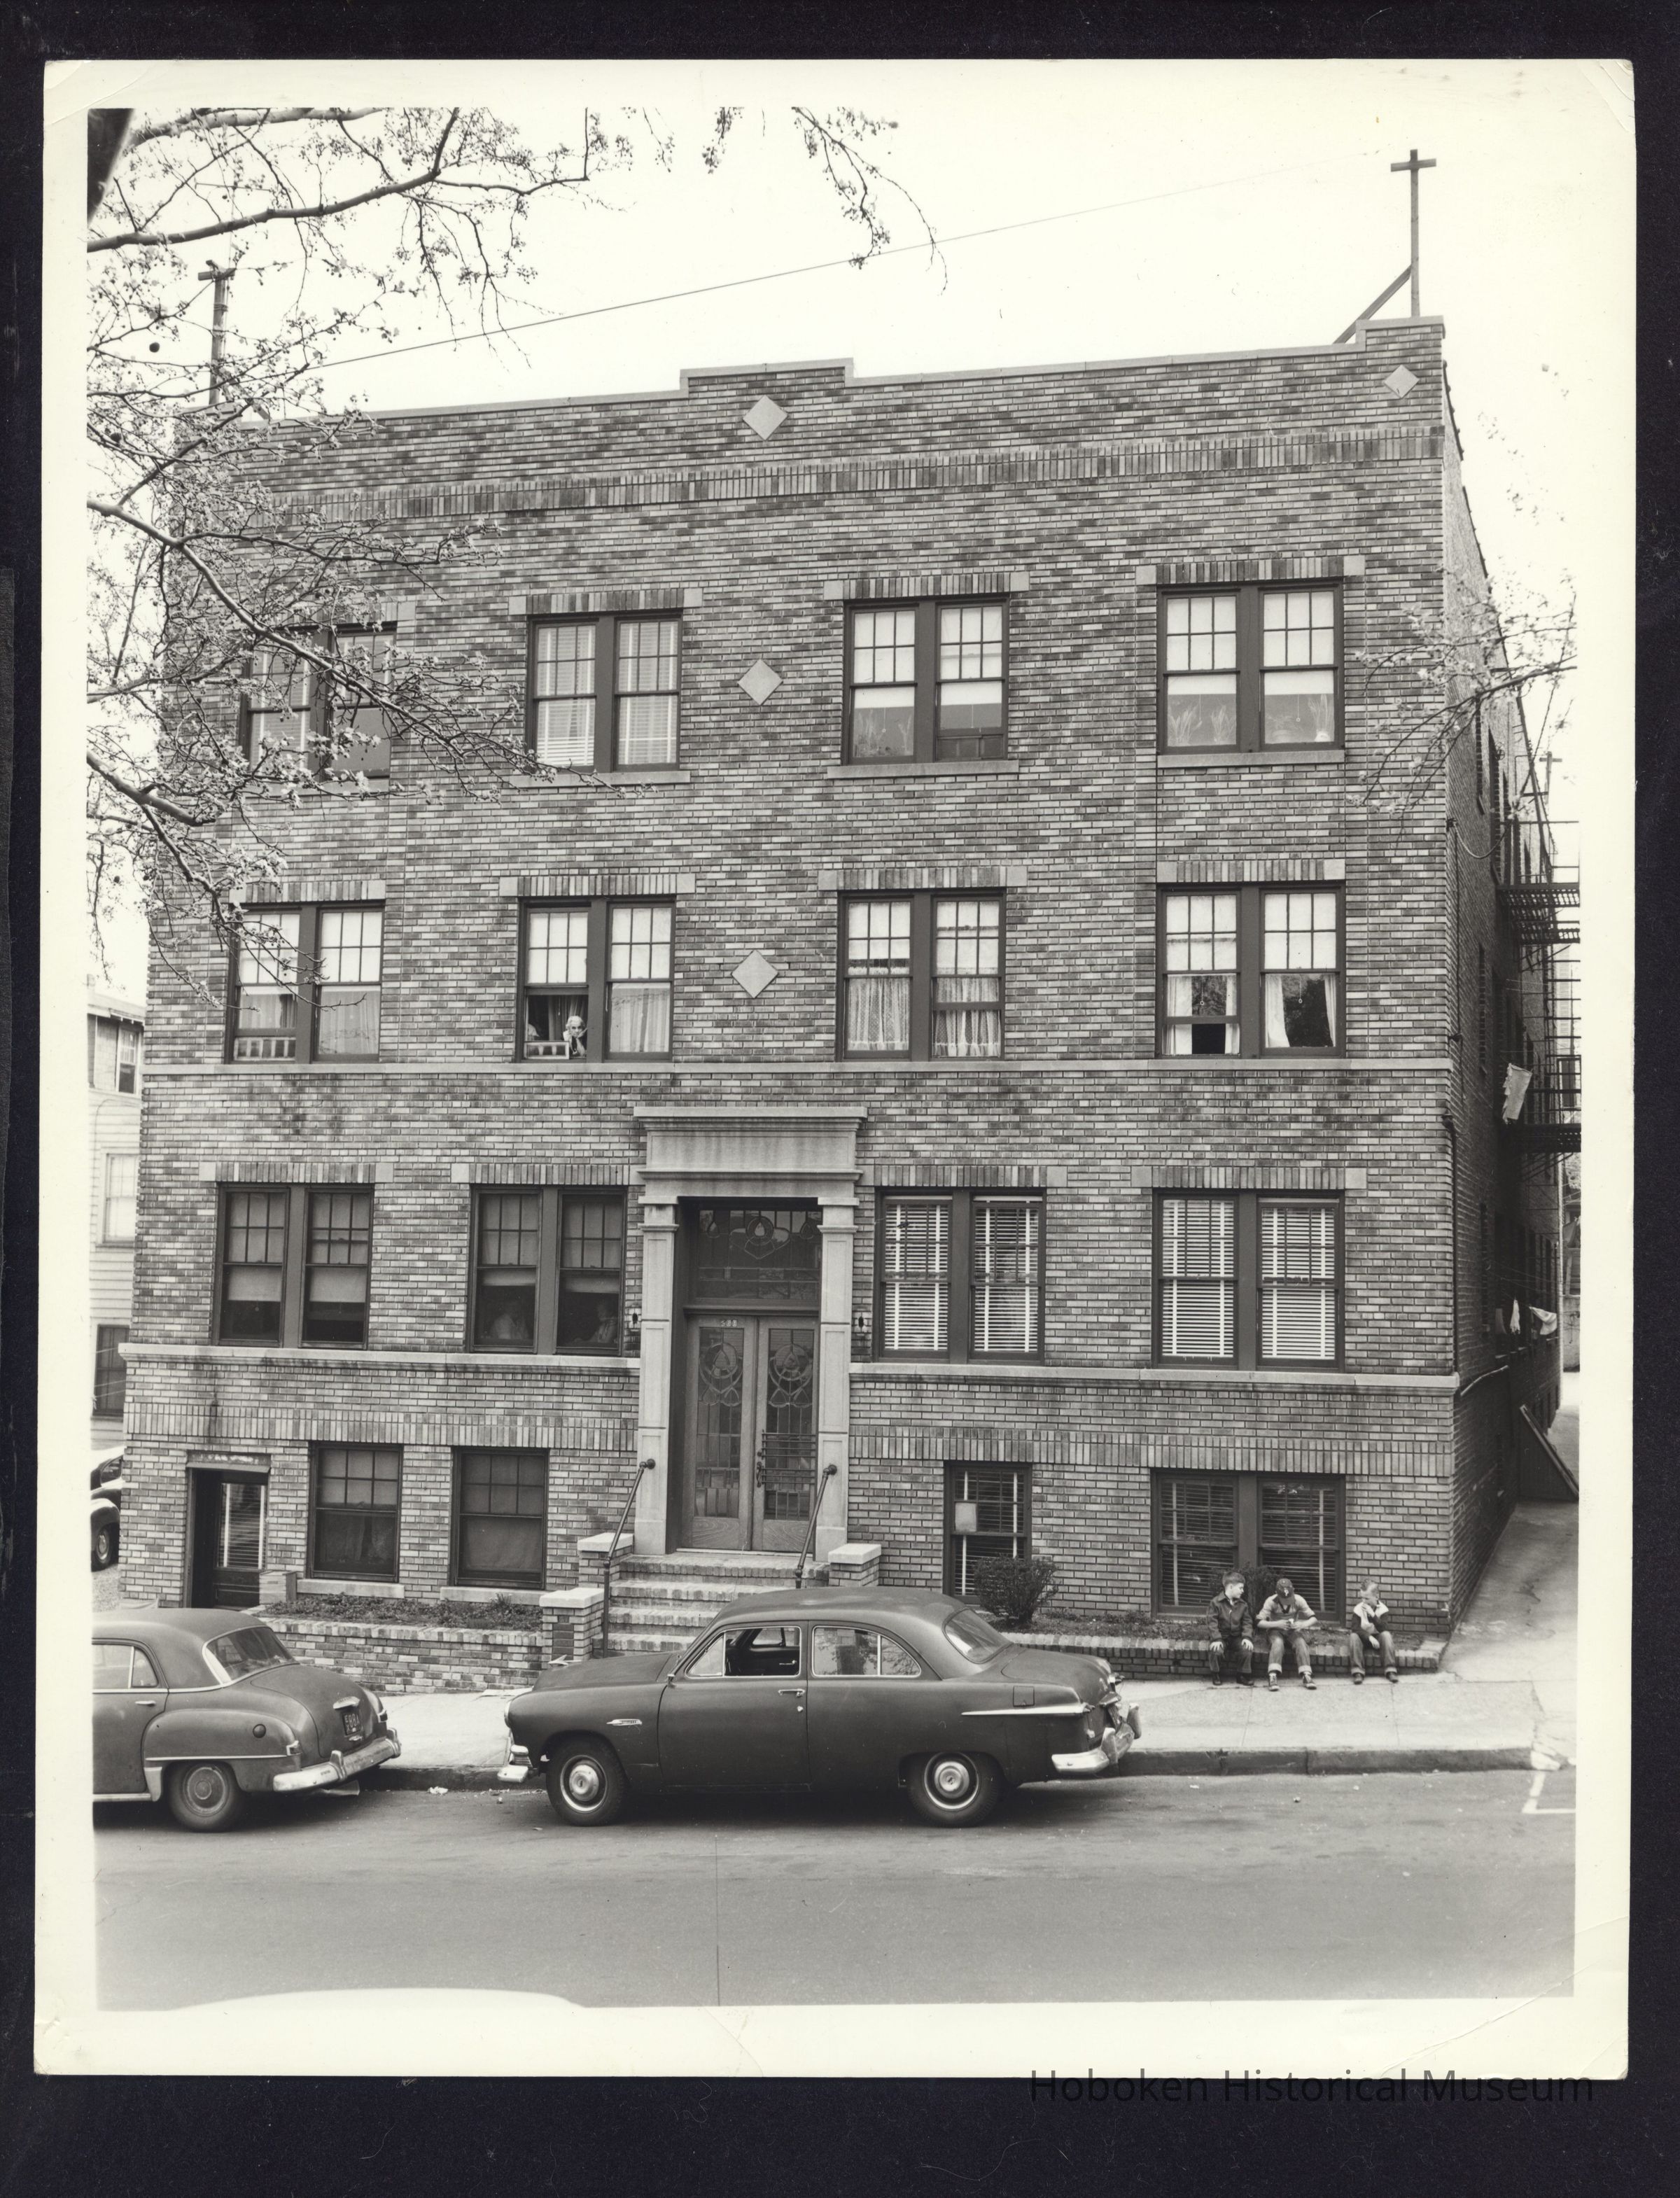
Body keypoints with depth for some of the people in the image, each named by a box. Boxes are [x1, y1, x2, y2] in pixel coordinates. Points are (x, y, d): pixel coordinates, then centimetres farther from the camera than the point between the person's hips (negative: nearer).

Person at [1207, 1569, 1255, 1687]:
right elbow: (1213, 1623, -12)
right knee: (1216, 1650, -32)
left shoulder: (1243, 1605, 7)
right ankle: (1216, 1676, -5)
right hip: (1221, 1636, -3)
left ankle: (1244, 1675, 0)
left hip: (1236, 1636, 3)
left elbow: (1247, 1623, 3)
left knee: (1247, 1649, -24)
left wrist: (1247, 1637, -15)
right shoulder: (1216, 1603, -7)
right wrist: (1217, 1639, -25)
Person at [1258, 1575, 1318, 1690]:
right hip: (1277, 1630, -2)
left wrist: (1303, 1625, -34)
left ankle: (1306, 1676, -30)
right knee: (1278, 1642, -34)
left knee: (1301, 1641, -29)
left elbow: (1313, 1619, -13)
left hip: (1293, 1630, 2)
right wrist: (1276, 1624, -39)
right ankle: (1272, 1676, -42)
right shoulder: (1271, 1602, -21)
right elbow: (1260, 1622, -23)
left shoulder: (1298, 1600, -16)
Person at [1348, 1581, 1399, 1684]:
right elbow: (1355, 1628, -20)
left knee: (1386, 1635, -30)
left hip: (1377, 1640, 0)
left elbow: (1383, 1629, -23)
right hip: (1363, 1639, 0)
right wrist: (1369, 1637, -33)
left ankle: (1390, 1671, -29)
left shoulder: (1383, 1609, -11)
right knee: (1353, 1636, -31)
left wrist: (1373, 1615, -34)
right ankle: (1358, 1673, -32)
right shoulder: (1358, 1609, -11)